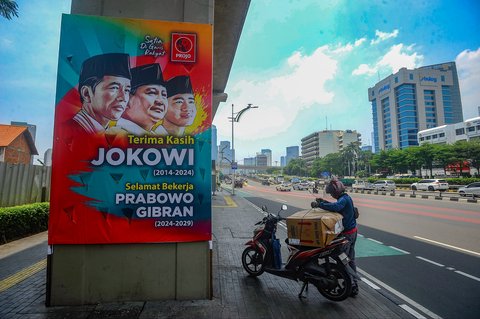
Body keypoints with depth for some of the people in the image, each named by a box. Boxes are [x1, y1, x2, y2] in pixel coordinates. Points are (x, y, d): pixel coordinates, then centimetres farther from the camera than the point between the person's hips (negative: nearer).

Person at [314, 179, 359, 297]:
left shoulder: (344, 199, -22)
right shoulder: (346, 197, 9)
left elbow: (335, 207, -42)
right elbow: (337, 207, 19)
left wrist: (320, 204, -33)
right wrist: (324, 202, 8)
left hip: (346, 233, -10)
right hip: (352, 231, 10)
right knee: (351, 259, 19)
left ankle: (351, 286, 7)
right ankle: (354, 284, 31)